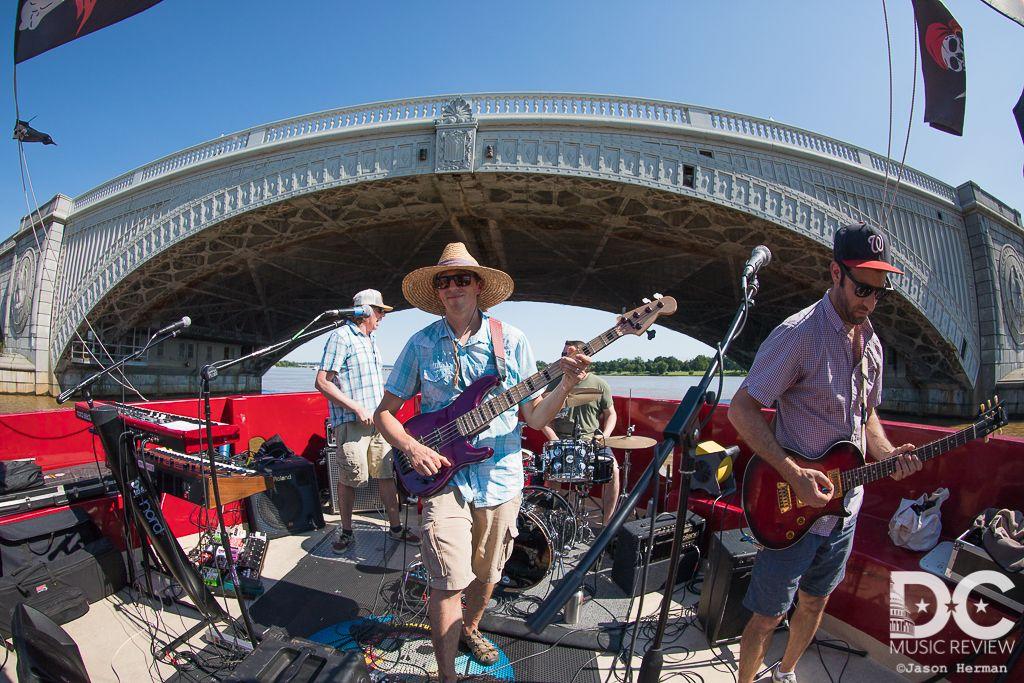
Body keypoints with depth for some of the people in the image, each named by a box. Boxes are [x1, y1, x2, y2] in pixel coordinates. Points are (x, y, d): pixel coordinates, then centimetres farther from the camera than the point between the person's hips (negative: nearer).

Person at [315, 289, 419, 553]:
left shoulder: (370, 339, 18)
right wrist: (357, 408, -18)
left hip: (377, 420, 8)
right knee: (350, 479, 2)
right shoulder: (341, 337, -8)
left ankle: (396, 527, 21)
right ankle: (346, 531, 21)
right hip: (351, 422, -7)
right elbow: (322, 382, -15)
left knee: (387, 474, 10)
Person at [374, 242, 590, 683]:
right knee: (449, 581, -5)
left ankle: (469, 628, 50)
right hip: (443, 474, -1)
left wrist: (565, 386, -20)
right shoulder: (421, 344, -2)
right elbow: (384, 412, 4)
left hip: (500, 476, 2)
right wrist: (412, 448, -14)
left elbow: (534, 417, -1)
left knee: (486, 573, 19)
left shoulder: (510, 340, -1)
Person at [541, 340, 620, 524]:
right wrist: (554, 439, -10)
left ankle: (608, 522, -7)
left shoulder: (599, 385, 2)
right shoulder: (556, 384, 1)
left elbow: (611, 414, 11)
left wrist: (604, 436, -6)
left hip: (592, 439, 1)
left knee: (613, 469, -23)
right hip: (562, 440, 0)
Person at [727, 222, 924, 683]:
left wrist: (886, 455, -3)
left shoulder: (871, 343, 6)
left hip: (844, 506, 8)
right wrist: (794, 475, -27)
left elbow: (866, 415, 17)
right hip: (793, 507, -7)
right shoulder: (798, 334, -20)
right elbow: (741, 409, -22)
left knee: (815, 602, 24)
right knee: (768, 616, 6)